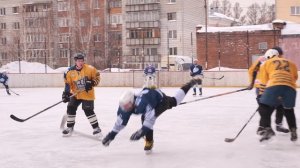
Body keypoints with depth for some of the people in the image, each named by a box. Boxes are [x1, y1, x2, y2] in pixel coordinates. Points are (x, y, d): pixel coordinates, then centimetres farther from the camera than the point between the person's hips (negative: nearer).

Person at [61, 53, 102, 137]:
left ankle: (96, 128, 2)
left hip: (88, 94, -4)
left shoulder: (89, 69, -12)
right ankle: (70, 127, 16)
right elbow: (68, 83, -2)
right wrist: (66, 93, -13)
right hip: (76, 94, 4)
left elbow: (97, 77, -1)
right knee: (71, 108, -1)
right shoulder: (70, 72, -6)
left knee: (88, 110, -11)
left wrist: (92, 83, -16)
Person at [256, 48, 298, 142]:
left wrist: (262, 95, 26)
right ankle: (293, 132, 22)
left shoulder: (266, 64, 24)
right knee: (289, 110, 23)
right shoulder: (290, 63, 30)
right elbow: (295, 77, 31)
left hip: (274, 86, -3)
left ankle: (267, 129, -6)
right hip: (290, 88, 3)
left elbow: (263, 82, 21)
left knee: (264, 108, 10)